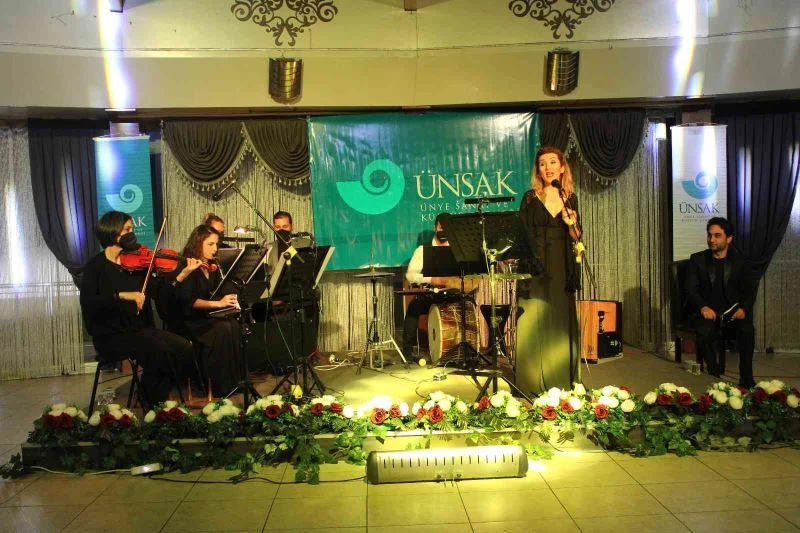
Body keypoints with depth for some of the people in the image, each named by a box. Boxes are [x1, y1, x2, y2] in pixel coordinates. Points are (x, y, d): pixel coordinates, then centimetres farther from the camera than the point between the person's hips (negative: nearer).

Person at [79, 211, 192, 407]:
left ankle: (157, 396, 3)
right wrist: (121, 295, -30)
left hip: (139, 328, 6)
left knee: (184, 347, -15)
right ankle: (154, 407, -8)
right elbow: (87, 303, -20)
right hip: (110, 334, -5)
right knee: (158, 350, -29)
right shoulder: (96, 265, -5)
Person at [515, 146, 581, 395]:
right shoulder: (530, 198, 0)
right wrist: (526, 266, -12)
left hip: (562, 270, 3)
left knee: (561, 324, 7)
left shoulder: (570, 198, 9)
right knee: (535, 325, -1)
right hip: (536, 268, -3)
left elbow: (576, 238, 10)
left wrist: (571, 224, -10)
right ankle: (532, 385, 7)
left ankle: (562, 382, 18)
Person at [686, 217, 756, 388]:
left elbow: (749, 292, 5)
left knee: (747, 330, -30)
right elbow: (691, 289, -3)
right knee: (705, 331, -33)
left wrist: (743, 308, -18)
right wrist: (703, 307, -23)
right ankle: (714, 376, -21)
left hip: (733, 313, 1)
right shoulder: (697, 260, 7)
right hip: (707, 312, -1)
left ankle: (746, 378, -18)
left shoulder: (740, 262, 10)